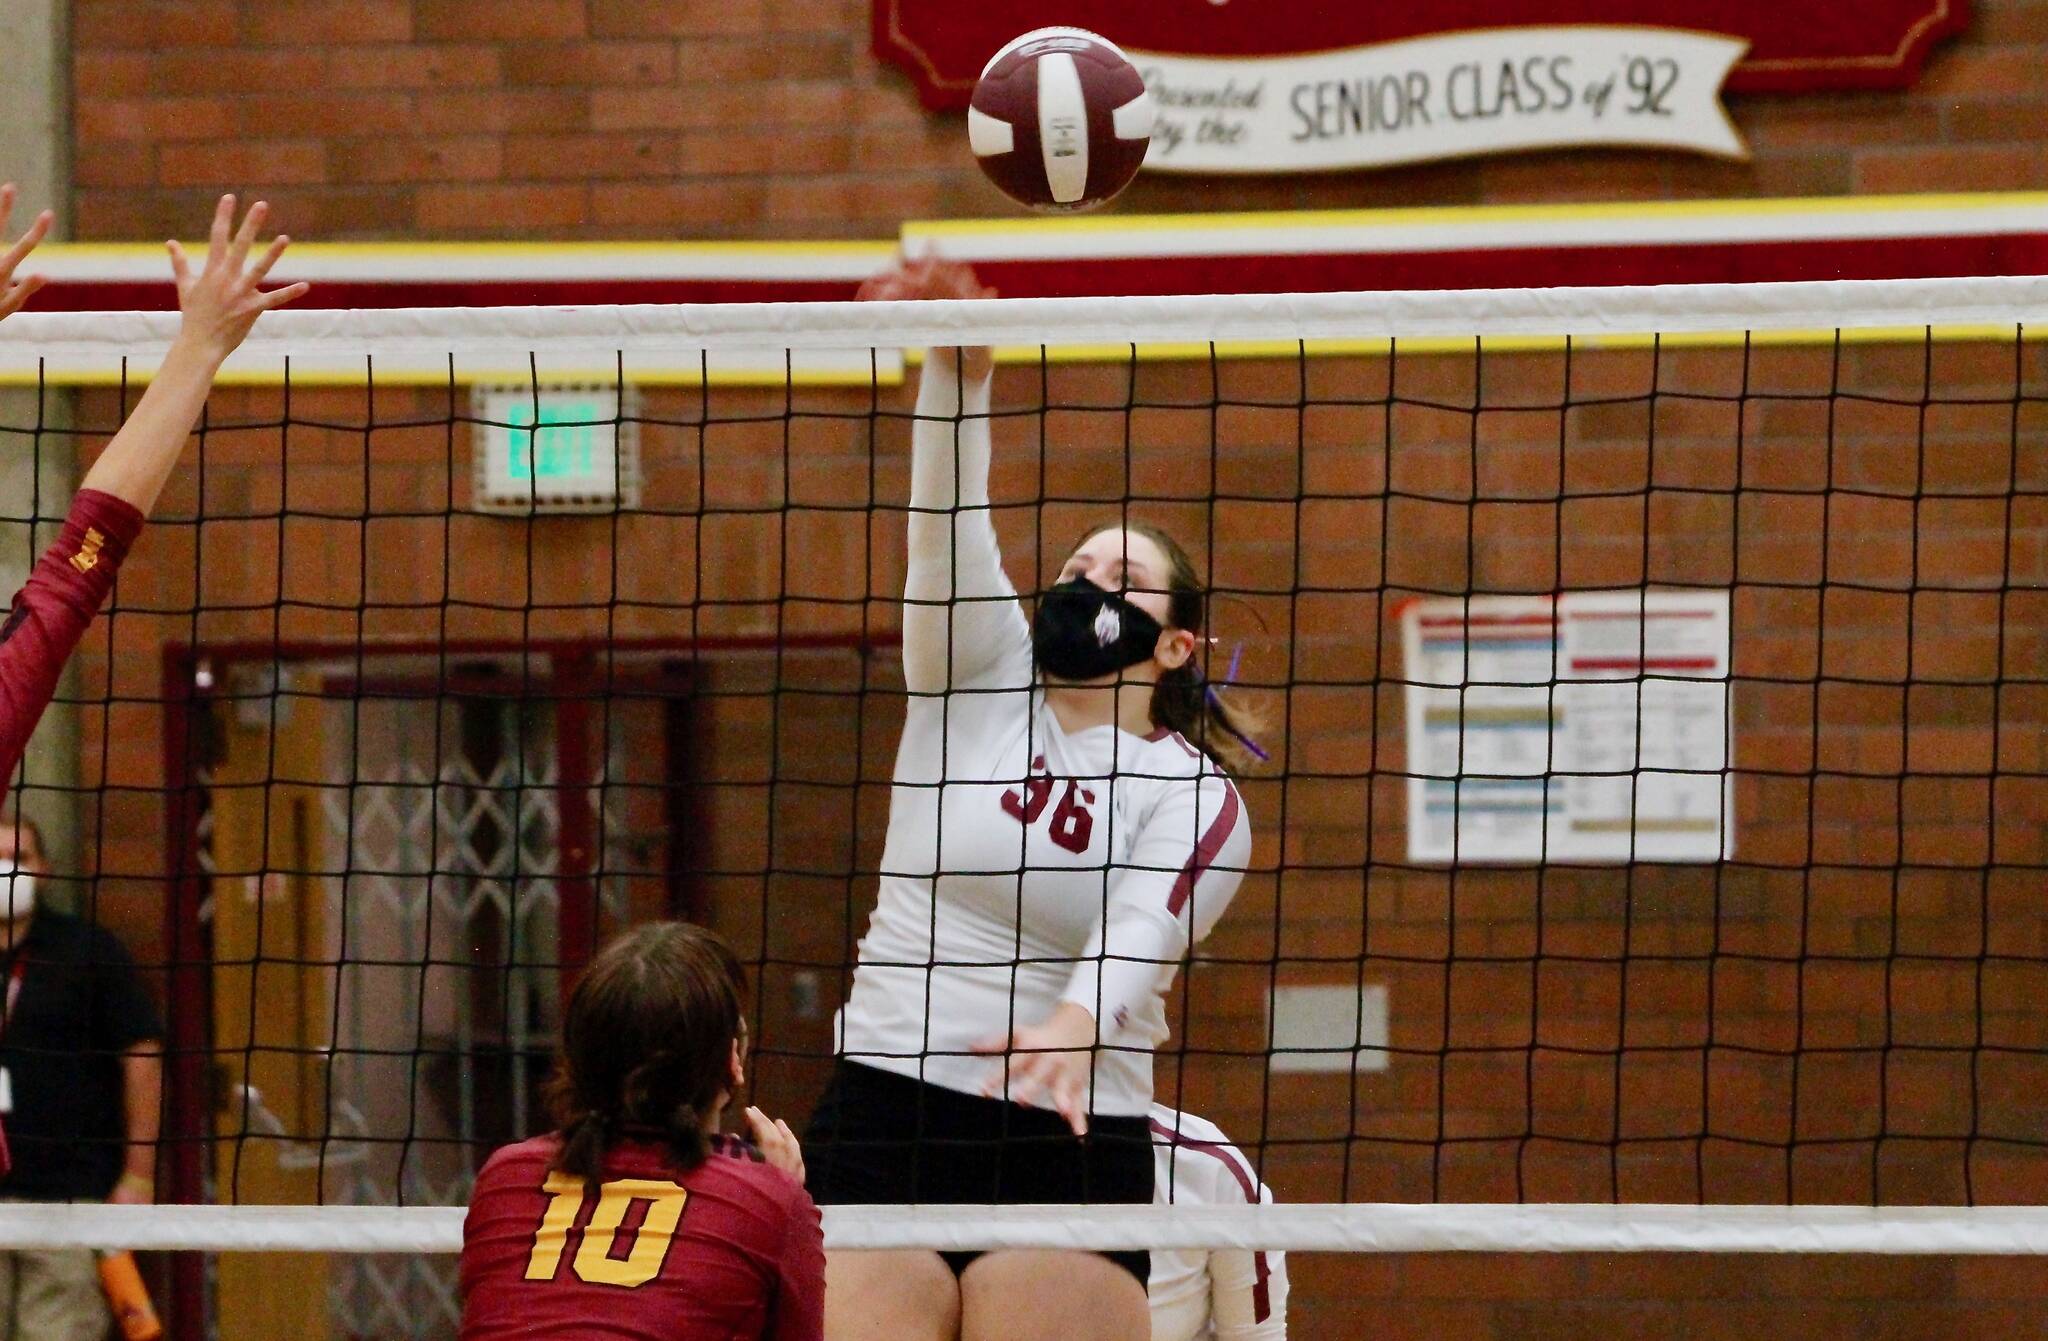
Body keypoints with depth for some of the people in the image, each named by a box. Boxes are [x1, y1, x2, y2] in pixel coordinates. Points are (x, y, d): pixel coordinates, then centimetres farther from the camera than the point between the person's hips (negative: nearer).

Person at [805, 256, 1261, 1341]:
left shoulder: (1193, 796, 2)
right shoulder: (977, 678, 10)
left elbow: (1139, 934, -17)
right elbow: (949, 525, -8)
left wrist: (1075, 1025, -40)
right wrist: (955, 371, -26)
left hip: (1067, 1146, -2)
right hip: (877, 1126, 2)